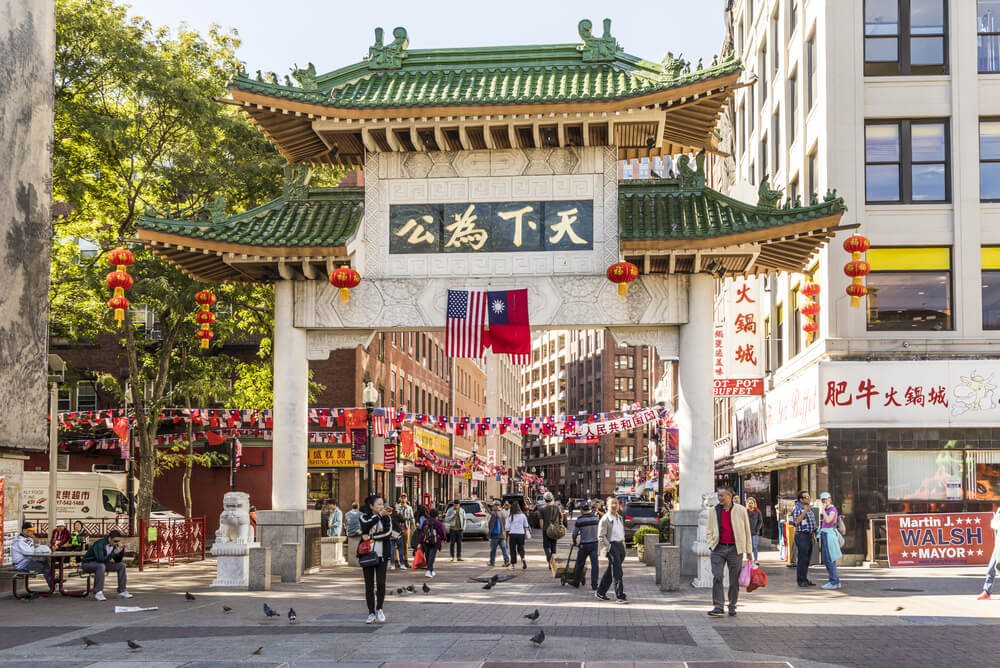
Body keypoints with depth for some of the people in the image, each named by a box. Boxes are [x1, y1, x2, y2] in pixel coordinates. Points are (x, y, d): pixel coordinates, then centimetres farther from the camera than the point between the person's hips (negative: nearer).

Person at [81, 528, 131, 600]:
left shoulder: (114, 545, -7)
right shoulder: (99, 544, -28)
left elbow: (118, 561, -1)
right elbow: (100, 559, -39)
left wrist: (121, 551, -18)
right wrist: (114, 553, -41)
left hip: (101, 564, 7)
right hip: (88, 564, -7)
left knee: (121, 566, -5)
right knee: (101, 566, -38)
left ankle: (122, 591, -3)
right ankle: (98, 593, -37)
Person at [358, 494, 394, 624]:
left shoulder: (386, 517, 5)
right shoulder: (364, 517, 4)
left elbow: (388, 534, -9)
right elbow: (366, 526, -19)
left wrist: (371, 537, -14)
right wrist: (379, 515, -22)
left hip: (381, 556, 0)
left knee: (381, 583, -9)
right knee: (369, 585, 2)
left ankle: (379, 609, 11)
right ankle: (371, 613, 11)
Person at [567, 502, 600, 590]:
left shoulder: (580, 520, -10)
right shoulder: (596, 518, 1)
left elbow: (575, 533, 0)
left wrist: (574, 541, 18)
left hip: (584, 545, -3)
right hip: (595, 543, 3)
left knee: (580, 564, 12)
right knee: (595, 564, 3)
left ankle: (576, 581, 26)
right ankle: (594, 585, 0)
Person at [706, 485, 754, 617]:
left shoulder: (740, 510, 1)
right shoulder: (714, 511, 7)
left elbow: (747, 531, 6)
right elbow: (708, 530, 15)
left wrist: (749, 550, 5)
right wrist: (711, 545, 0)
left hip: (735, 549, -1)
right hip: (718, 548, 1)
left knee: (734, 580, 4)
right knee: (717, 577, -10)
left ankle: (732, 606, 18)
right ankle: (718, 607, -10)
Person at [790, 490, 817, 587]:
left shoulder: (808, 508, 15)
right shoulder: (797, 508, -11)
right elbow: (796, 522, -23)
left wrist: (813, 535, 18)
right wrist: (804, 512, -27)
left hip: (809, 536, 8)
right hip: (801, 536, -8)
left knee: (807, 559, 10)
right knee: (802, 559, -6)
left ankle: (805, 580, 15)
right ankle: (801, 581, -2)